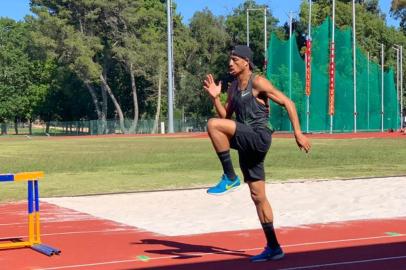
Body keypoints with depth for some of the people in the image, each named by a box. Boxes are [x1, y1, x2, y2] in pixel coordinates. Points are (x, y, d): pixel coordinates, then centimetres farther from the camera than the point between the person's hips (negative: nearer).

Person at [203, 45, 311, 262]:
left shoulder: (258, 83, -6)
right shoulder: (233, 88, 16)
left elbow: (288, 103, -7)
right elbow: (226, 117, 20)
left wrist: (298, 133, -13)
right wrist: (215, 98, 5)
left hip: (259, 138, -8)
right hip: (247, 145, 8)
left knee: (213, 125, -25)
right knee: (258, 197, 9)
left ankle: (230, 178, -17)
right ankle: (273, 248, 16)